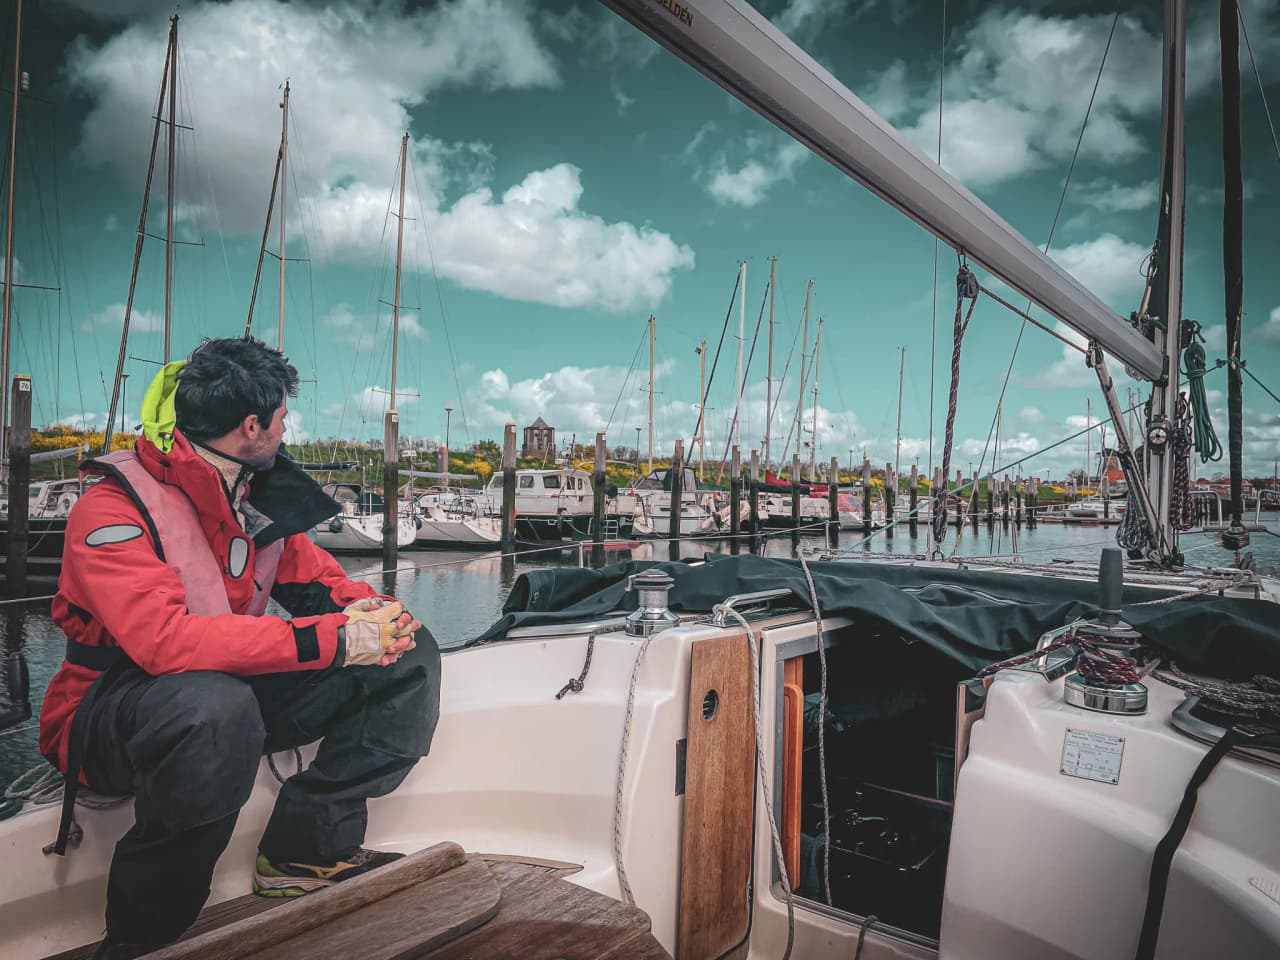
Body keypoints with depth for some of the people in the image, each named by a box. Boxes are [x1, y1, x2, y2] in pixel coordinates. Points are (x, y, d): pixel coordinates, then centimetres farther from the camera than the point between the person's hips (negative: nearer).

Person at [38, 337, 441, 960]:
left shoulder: (260, 496, 3)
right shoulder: (114, 508, -19)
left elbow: (313, 577, 10)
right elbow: (162, 638, -34)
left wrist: (363, 608, -15)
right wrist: (331, 640, -35)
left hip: (234, 691, 7)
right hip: (109, 718, -7)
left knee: (409, 655, -5)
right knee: (215, 704, -43)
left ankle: (306, 846, -6)